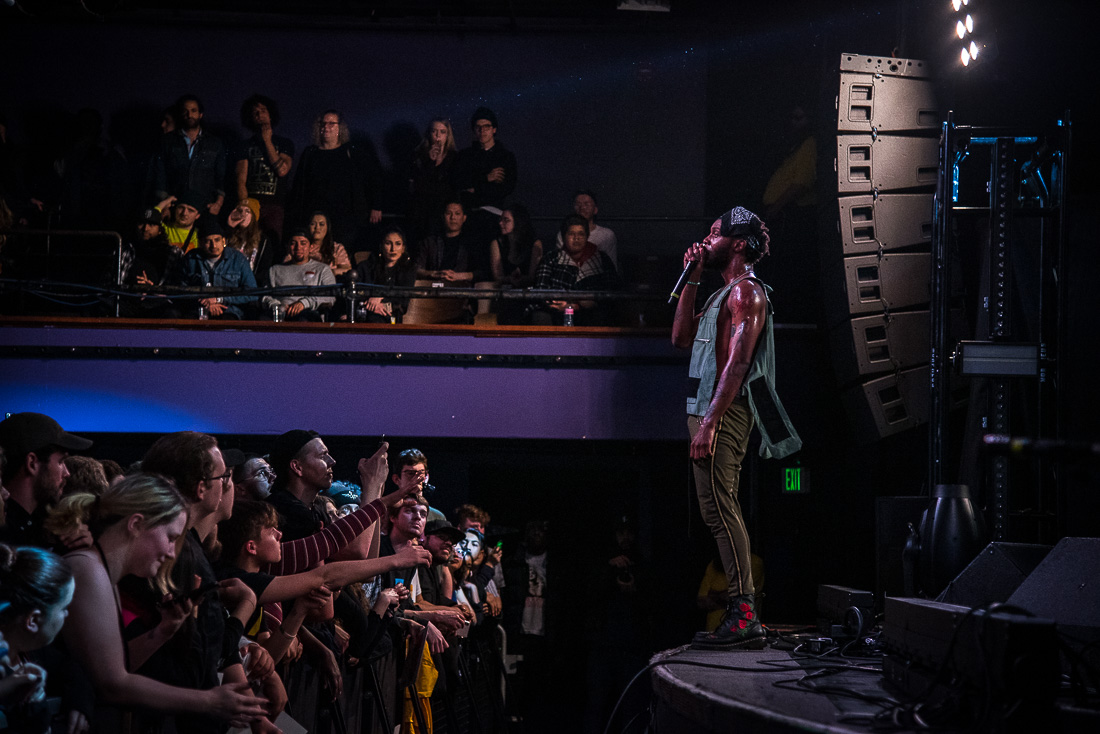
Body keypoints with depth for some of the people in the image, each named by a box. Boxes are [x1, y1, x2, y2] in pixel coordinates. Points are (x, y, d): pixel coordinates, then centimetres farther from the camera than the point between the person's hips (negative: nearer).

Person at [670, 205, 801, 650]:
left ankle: (743, 616, -19)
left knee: (718, 508, -15)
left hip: (724, 413, -11)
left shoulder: (746, 291, -9)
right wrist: (691, 280, 19)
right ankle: (743, 618, 11)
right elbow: (682, 337, 24)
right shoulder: (726, 294, 23)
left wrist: (709, 422, -24)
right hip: (710, 411, 11)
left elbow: (737, 362, -18)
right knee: (721, 510, 9)